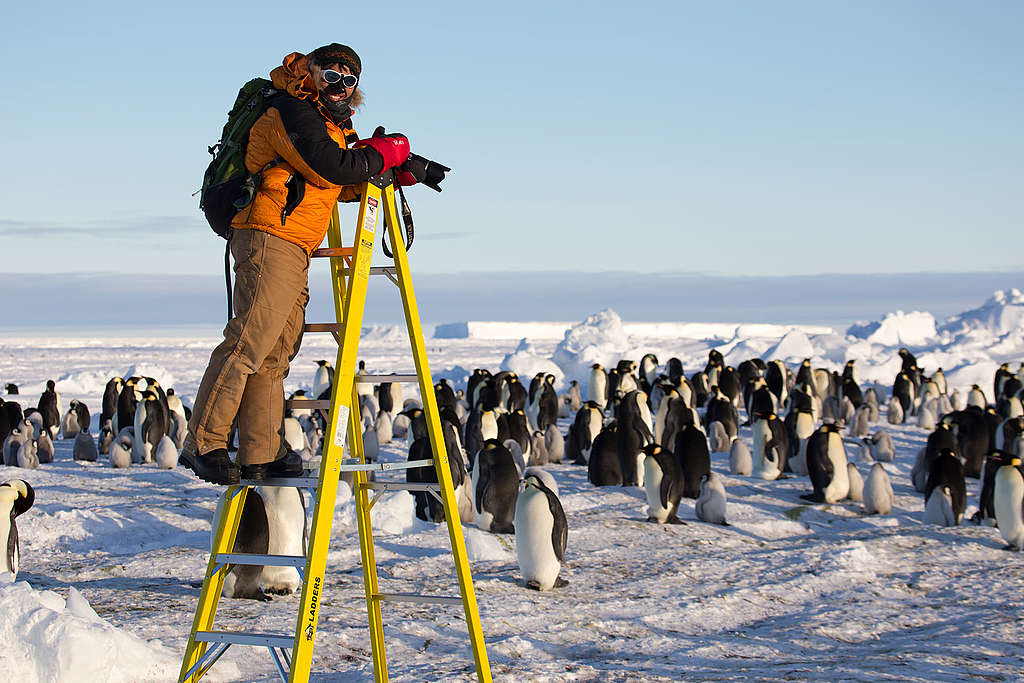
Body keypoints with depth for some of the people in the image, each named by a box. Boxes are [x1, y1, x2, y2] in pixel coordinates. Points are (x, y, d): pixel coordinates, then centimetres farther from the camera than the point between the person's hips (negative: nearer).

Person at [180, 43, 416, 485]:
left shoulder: (334, 125, 25)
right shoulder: (293, 112, -6)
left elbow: (347, 186, 27)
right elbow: (332, 169, -16)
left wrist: (397, 172, 13)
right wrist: (384, 153, -4)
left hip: (295, 250, 10)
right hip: (270, 237, -10)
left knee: (277, 353, 6)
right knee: (250, 341, -16)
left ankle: (261, 456, 6)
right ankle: (203, 444, -16)